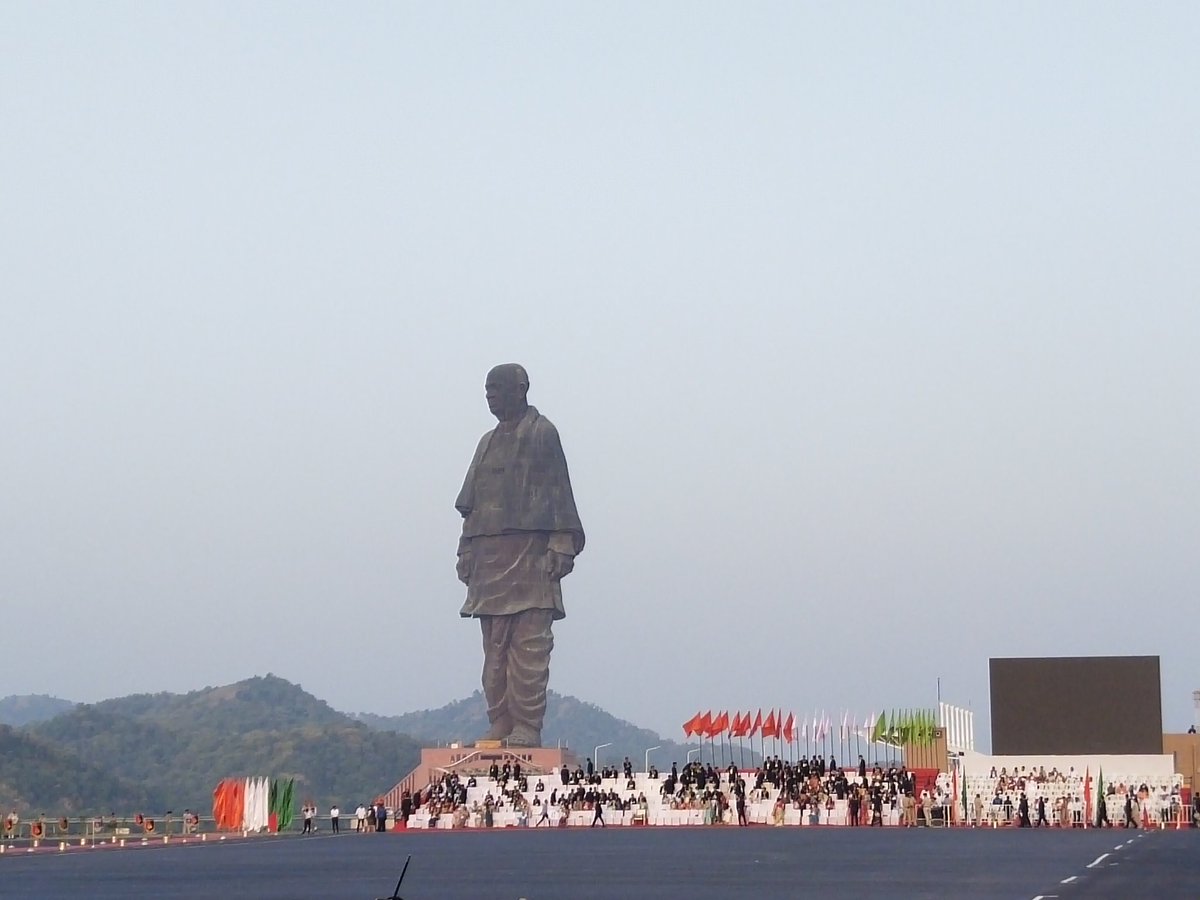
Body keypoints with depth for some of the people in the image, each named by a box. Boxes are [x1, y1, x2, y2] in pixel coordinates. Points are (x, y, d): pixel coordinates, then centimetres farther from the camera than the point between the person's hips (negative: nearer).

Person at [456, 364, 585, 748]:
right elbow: (471, 504, 21)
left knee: (529, 644, -9)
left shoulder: (542, 434, 1)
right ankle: (501, 723, 6)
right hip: (490, 557, 7)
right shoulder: (489, 443, 21)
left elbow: (558, 494, -5)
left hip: (530, 554, -7)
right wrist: (467, 552, 14)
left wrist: (561, 546, -13)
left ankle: (527, 726, -11)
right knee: (494, 646, 4)